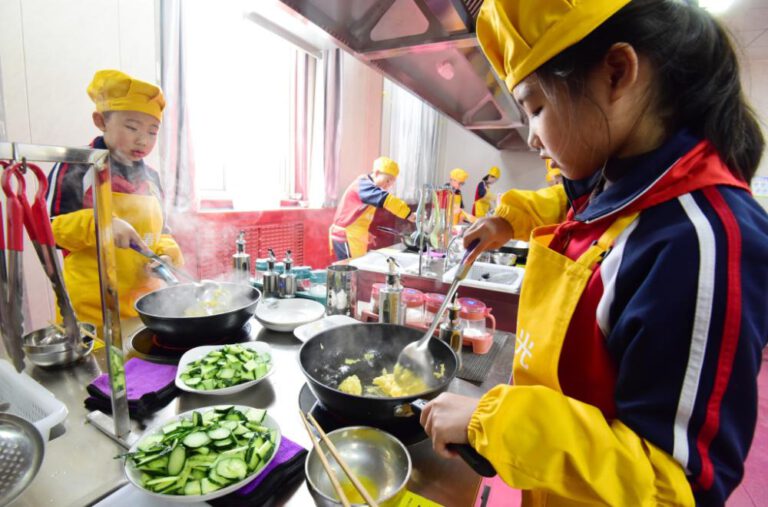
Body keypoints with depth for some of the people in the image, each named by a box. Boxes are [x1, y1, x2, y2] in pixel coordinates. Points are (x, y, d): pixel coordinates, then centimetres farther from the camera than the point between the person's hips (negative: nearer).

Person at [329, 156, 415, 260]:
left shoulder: (367, 186, 16)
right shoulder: (363, 184, -15)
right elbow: (386, 199, -31)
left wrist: (365, 233, 16)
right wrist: (409, 214, -36)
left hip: (354, 237, 9)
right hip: (346, 237, -9)